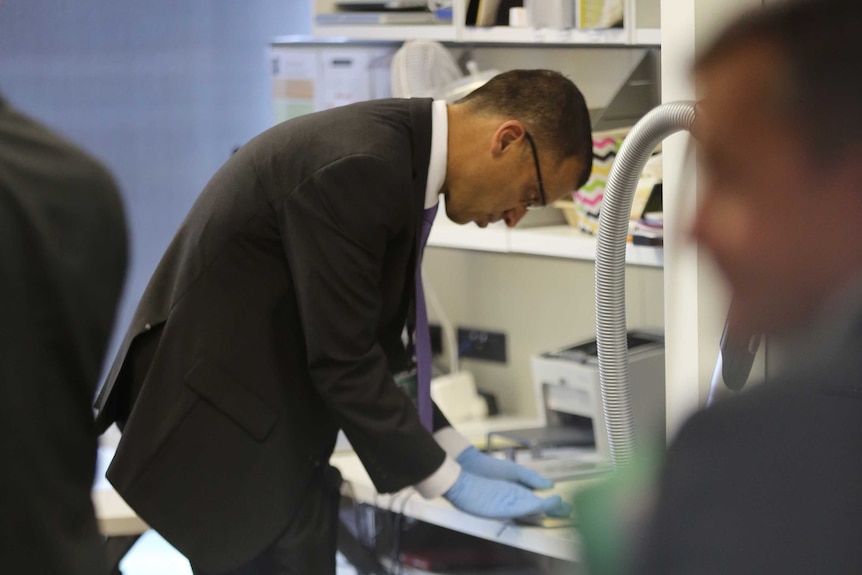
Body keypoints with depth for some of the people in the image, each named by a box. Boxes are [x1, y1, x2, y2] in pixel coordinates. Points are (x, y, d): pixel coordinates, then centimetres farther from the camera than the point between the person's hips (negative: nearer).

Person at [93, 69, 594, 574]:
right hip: (225, 426, -10)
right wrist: (451, 481, -14)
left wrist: (457, 451, 8)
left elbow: (371, 341, 12)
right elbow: (343, 360, -23)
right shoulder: (358, 167, -24)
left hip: (269, 429, 10)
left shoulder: (399, 147, 6)